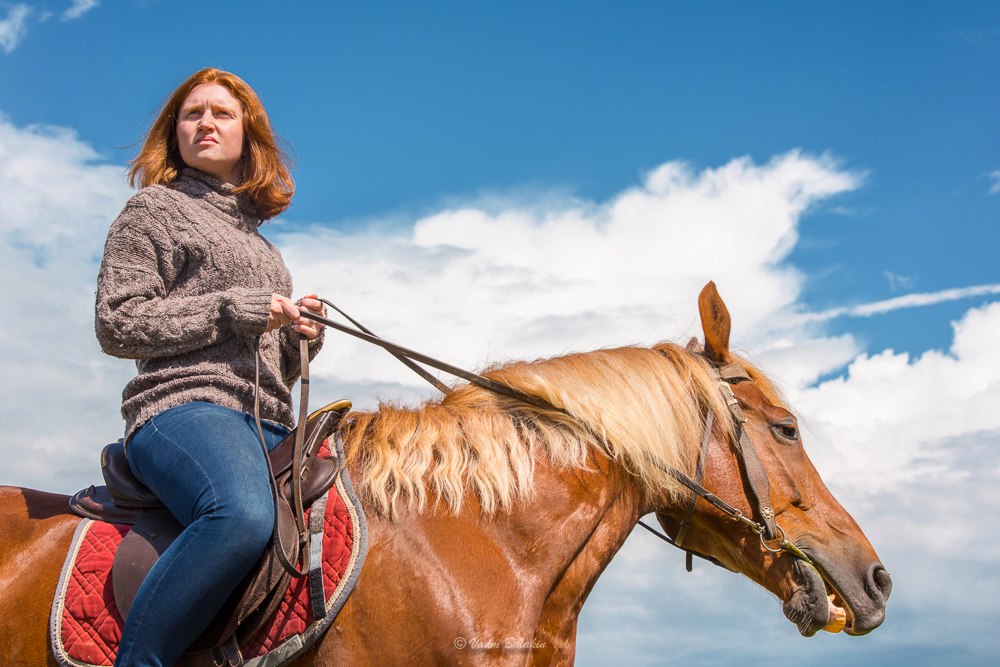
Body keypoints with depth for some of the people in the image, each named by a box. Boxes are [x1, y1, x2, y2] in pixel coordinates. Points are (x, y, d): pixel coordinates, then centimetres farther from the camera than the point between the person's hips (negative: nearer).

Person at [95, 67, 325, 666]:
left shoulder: (258, 239, 29)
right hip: (184, 407, -7)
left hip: (270, 425, 7)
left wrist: (302, 336, 9)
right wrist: (231, 309, -8)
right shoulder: (156, 208, 10)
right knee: (244, 514, -39)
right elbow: (117, 324, -3)